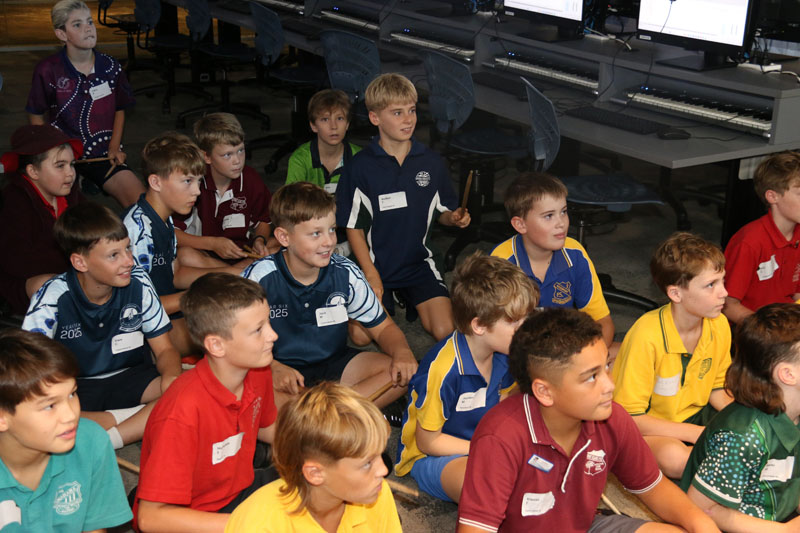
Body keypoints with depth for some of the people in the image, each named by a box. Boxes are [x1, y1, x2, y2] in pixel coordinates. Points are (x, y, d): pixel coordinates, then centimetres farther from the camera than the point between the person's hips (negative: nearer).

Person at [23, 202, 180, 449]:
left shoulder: (137, 282, -10)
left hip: (131, 378, 2)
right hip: (75, 388, -2)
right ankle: (151, 418, -20)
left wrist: (171, 376, -27)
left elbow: (165, 349, -3)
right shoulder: (53, 298, -17)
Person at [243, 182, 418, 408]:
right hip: (280, 366, -3)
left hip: (334, 364, 4)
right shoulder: (260, 277, -15)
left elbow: (382, 327, 4)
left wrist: (402, 352, -19)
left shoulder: (345, 273, -6)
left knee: (404, 372, -18)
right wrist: (274, 368, -28)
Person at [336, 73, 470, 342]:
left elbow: (443, 212, 10)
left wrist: (455, 217, -14)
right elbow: (354, 228, -5)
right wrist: (371, 274, -12)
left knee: (446, 331, -15)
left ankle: (413, 304, 16)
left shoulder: (432, 162, 0)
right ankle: (386, 301, 19)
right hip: (375, 265, -1)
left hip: (418, 262, 2)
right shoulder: (360, 168, -9)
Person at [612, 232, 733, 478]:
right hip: (647, 427, -6)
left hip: (694, 415, 6)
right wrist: (698, 433, -25)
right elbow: (628, 417, -24)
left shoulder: (719, 325, -7)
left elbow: (717, 389, 9)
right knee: (674, 458, -36)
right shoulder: (646, 335, -27)